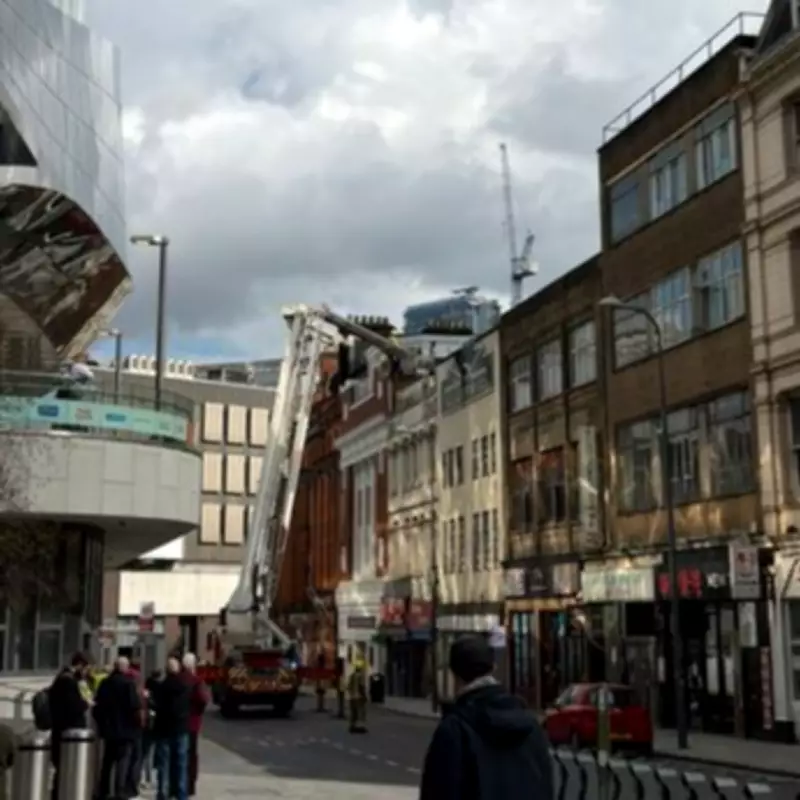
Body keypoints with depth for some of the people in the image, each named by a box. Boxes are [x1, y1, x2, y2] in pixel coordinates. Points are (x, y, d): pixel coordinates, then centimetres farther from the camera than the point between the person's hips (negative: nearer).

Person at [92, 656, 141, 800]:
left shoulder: (105, 683, 7)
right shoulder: (128, 683, -12)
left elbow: (97, 705, 9)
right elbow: (135, 706, -17)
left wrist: (100, 723, 18)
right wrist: (137, 722, -2)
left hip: (108, 727, 6)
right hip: (125, 728, -6)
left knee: (107, 760, 15)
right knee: (123, 760, -3)